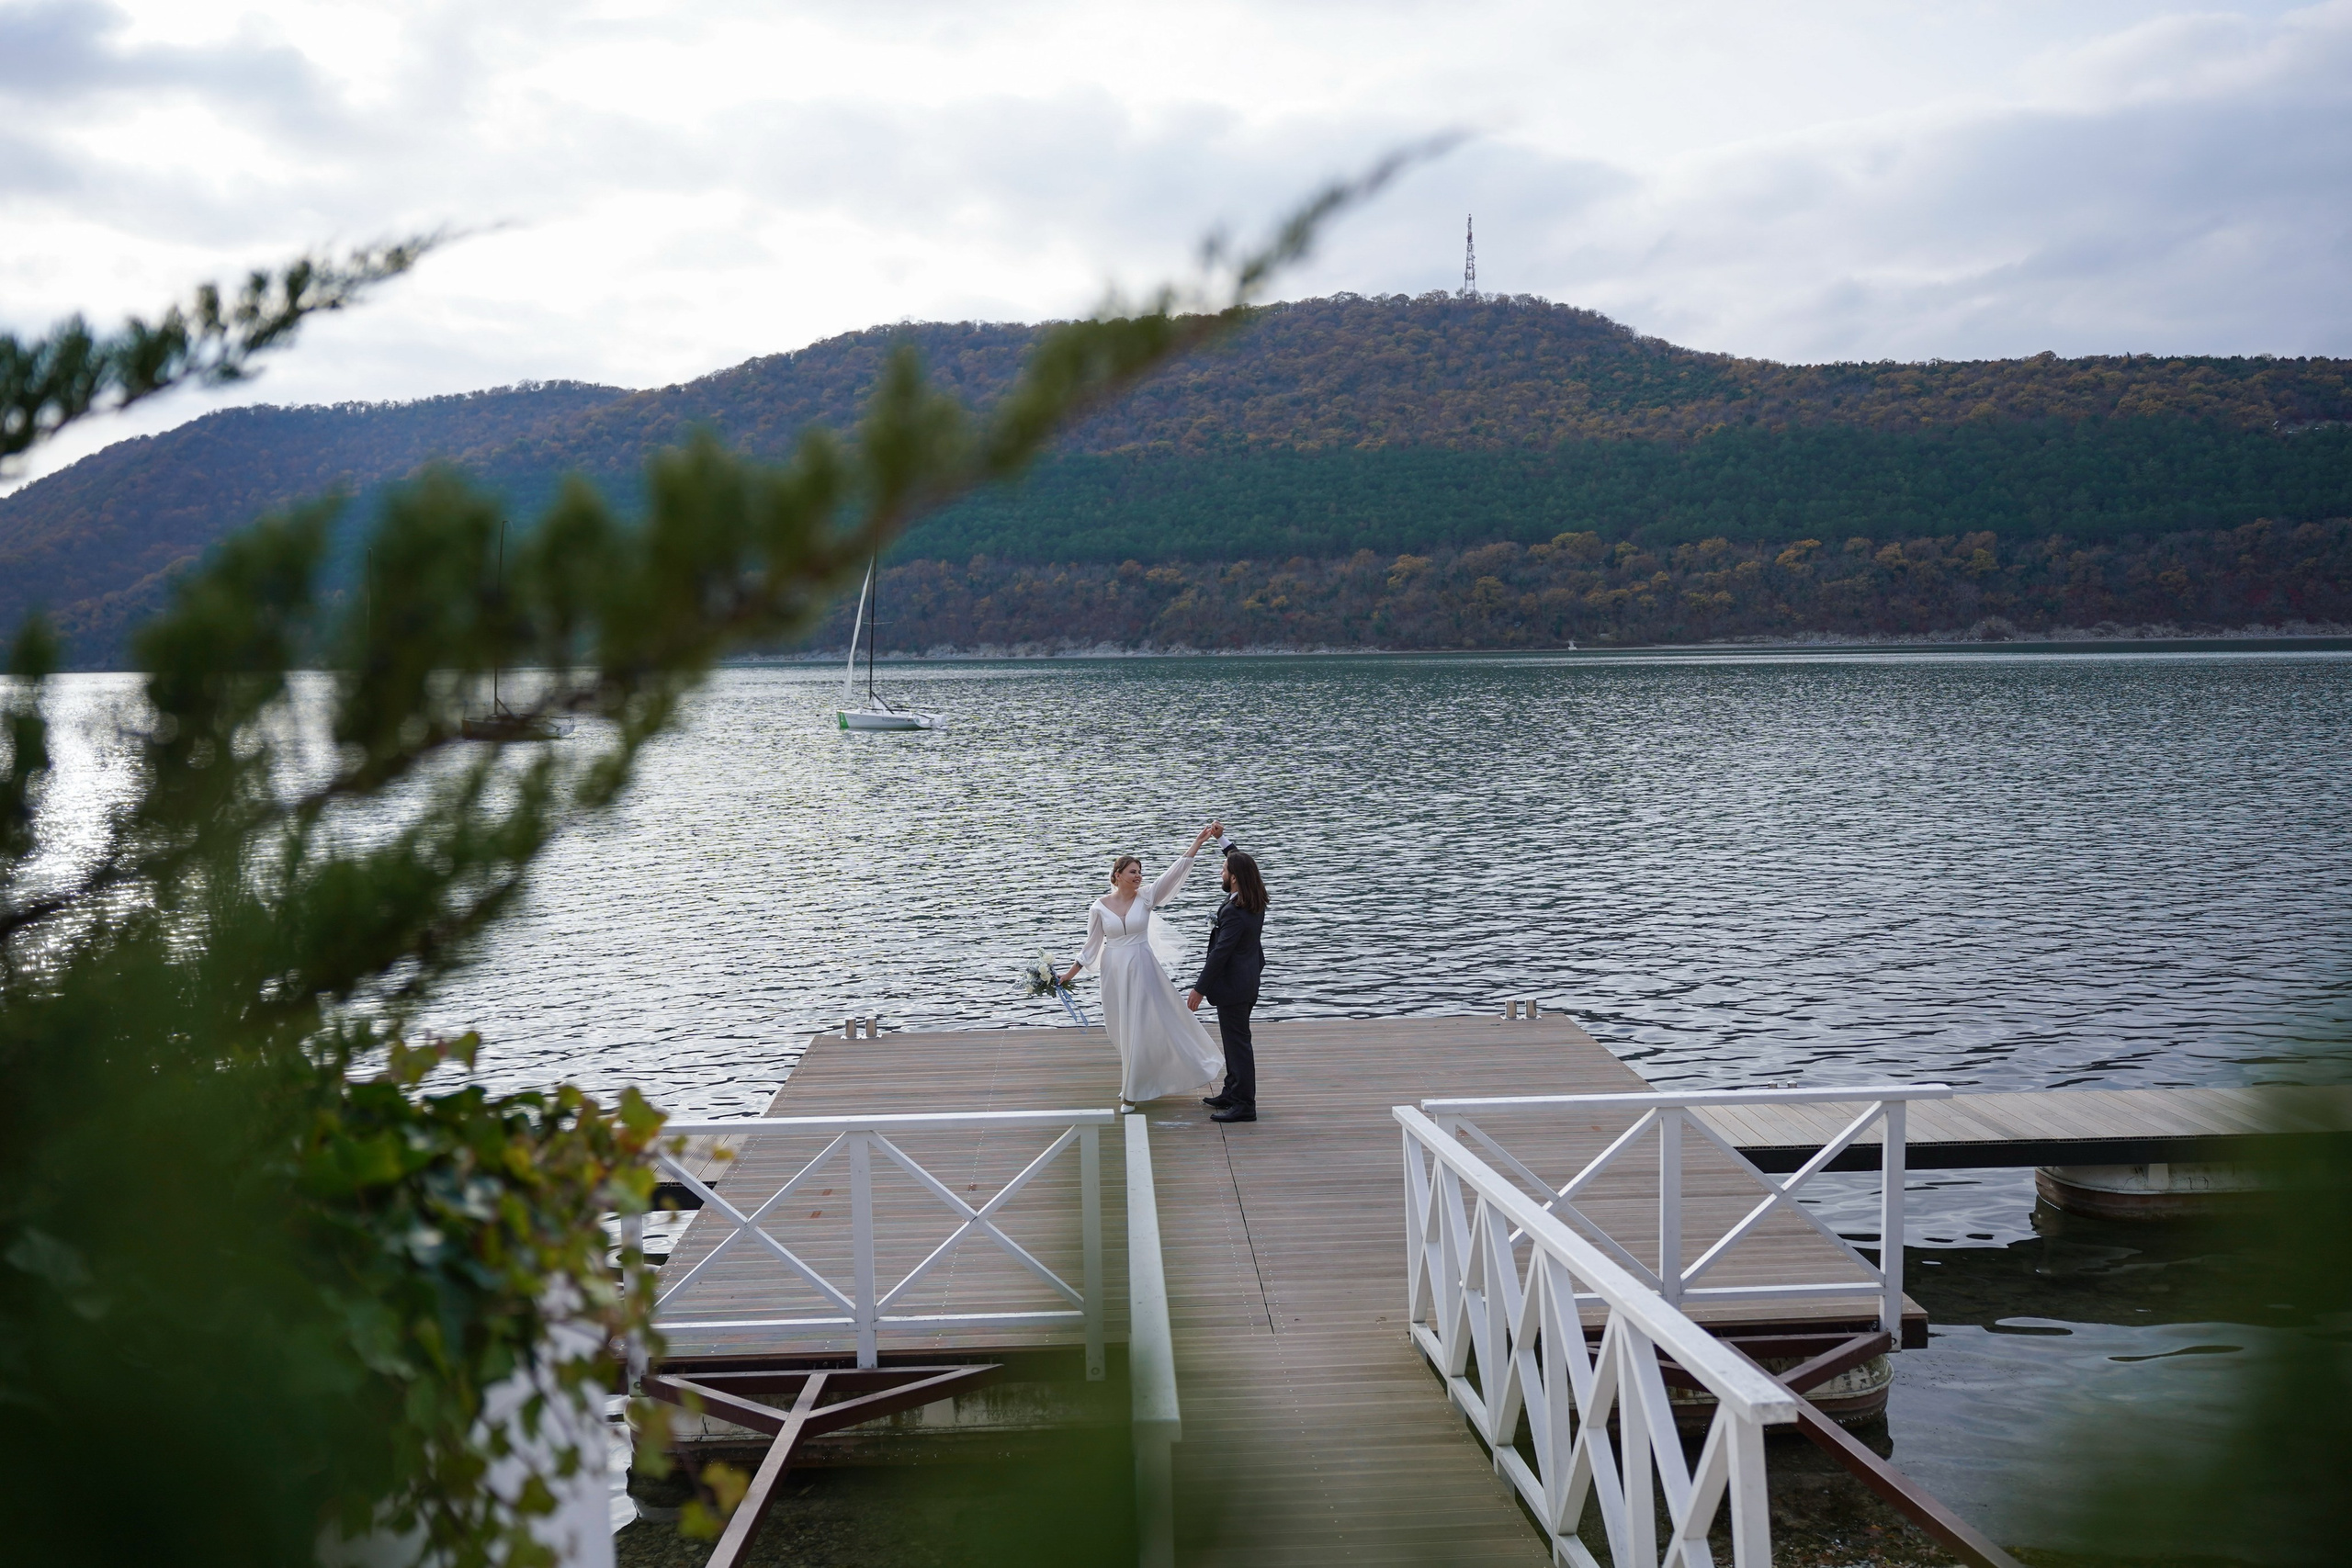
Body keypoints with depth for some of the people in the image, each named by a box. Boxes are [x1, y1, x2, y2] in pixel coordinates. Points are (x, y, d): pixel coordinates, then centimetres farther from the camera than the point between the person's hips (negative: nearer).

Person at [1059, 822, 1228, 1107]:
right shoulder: (1099, 907, -6)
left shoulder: (1146, 897, -7)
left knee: (1153, 1023, 1)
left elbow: (1174, 873, -16)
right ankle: (1133, 1087, 30)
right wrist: (1071, 973, 7)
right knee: (1124, 1028, 11)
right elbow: (1092, 944, 5)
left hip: (1143, 968, 0)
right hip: (1115, 971, 0)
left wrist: (1198, 842, -24)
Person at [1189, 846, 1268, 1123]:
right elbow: (1242, 865, 21)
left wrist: (1199, 989, -19)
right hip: (1247, 983, 10)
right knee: (1235, 1040, 20)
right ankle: (1232, 1093, 31)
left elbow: (1220, 954, -24)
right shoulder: (1255, 901, 1)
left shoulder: (1234, 913, -26)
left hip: (1233, 986, -10)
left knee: (1238, 1042, -4)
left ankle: (1244, 1105, 1)